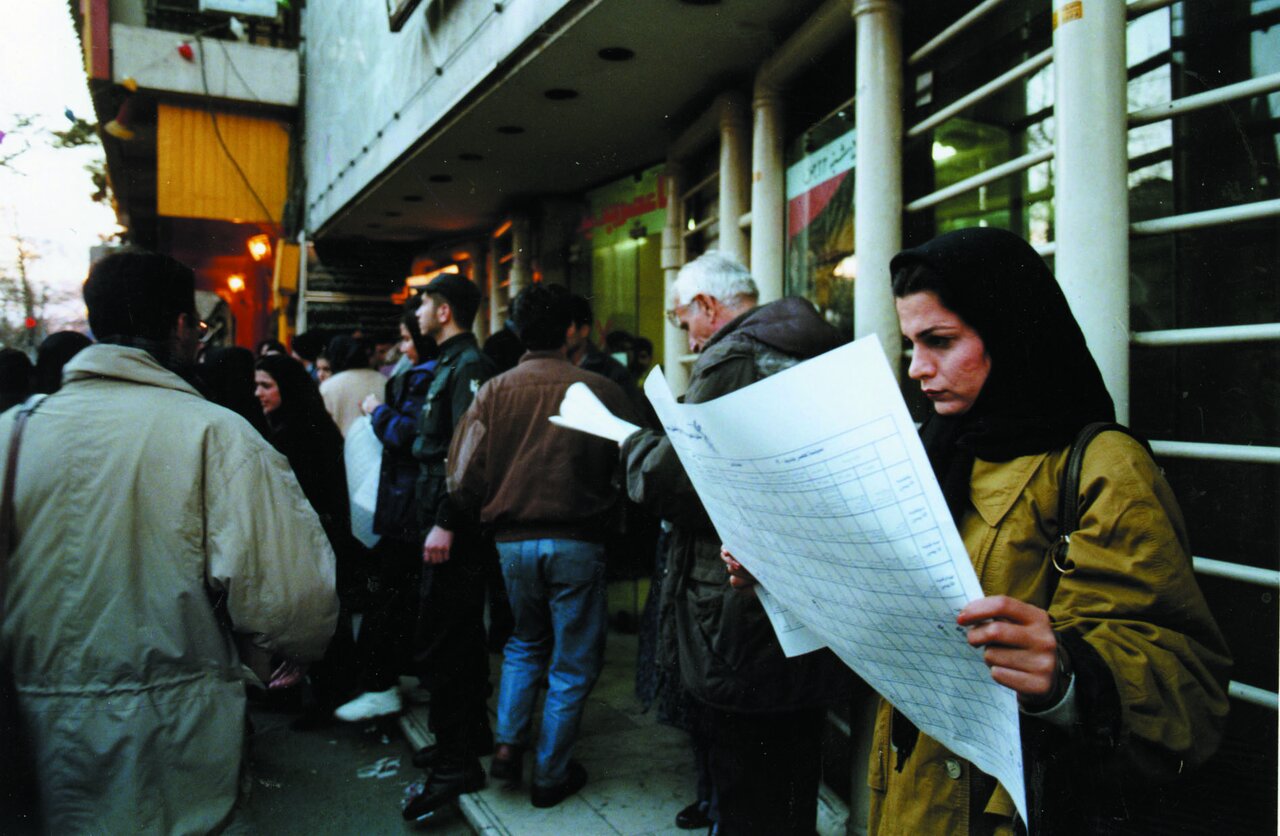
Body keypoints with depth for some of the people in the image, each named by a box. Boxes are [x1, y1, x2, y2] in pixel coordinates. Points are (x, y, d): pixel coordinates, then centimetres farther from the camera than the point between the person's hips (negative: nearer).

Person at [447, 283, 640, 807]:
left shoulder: (494, 391, -5)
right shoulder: (600, 390, -9)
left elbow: (464, 478, -7)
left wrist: (491, 515, 12)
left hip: (512, 541, 2)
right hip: (578, 543, -2)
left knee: (524, 644, 27)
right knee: (571, 664, 13)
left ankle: (507, 745, 20)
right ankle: (551, 774, 22)